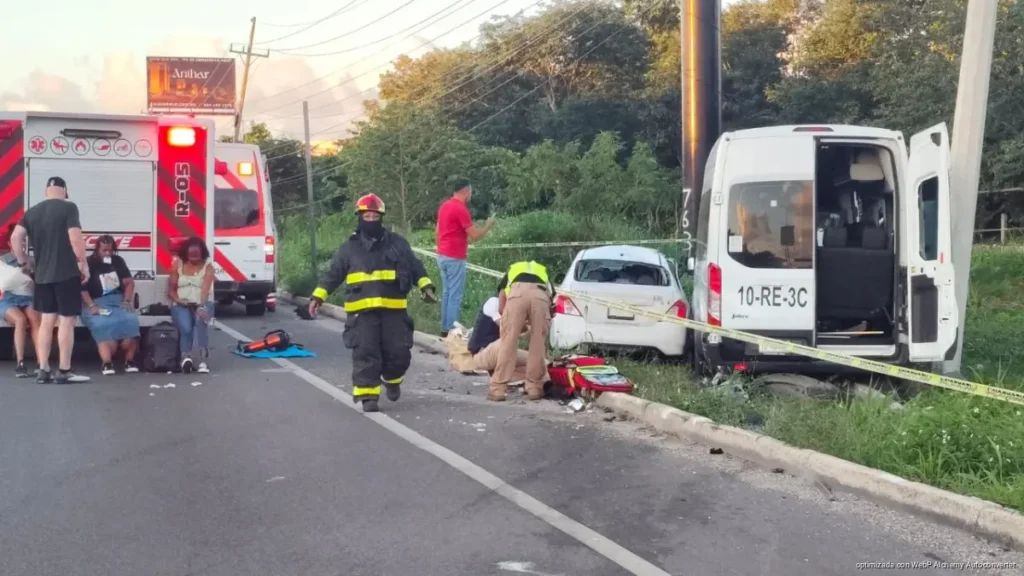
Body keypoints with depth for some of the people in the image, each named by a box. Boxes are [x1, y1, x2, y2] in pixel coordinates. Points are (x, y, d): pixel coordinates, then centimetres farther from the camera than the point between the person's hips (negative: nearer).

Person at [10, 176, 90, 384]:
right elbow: (75, 238, -15)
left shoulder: (32, 212, 11)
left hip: (42, 275, 6)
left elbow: (15, 238, 6)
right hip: (66, 273, -6)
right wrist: (84, 264, -6)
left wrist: (23, 263, 15)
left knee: (46, 321, 10)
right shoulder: (68, 207, -7)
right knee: (66, 321, -2)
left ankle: (43, 370, 9)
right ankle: (64, 371, -1)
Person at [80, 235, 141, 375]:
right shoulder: (89, 263, 1)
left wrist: (127, 301, -4)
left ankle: (129, 361, -26)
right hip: (98, 304, -3)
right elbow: (82, 288, -9)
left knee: (130, 321, -29)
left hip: (118, 301, 3)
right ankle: (107, 363, -45)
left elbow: (129, 282, 12)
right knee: (103, 325, -36)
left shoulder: (118, 261, 15)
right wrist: (91, 306, -22)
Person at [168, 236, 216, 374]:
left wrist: (202, 306, -37)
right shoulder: (178, 265, 5)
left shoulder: (208, 267, -2)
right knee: (186, 328, -32)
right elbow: (171, 288, 9)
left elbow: (205, 288, -20)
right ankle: (186, 356, -20)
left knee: (201, 321, -36)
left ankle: (203, 359, -34)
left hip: (202, 304, -1)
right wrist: (177, 300, -14)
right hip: (181, 305, 1)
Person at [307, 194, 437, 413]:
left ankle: (391, 380, 31)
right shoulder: (349, 247, 9)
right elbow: (333, 274, 13)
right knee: (365, 354, -6)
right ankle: (368, 396, 0)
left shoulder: (397, 243, 9)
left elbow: (415, 267, 12)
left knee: (398, 352, 1)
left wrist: (425, 286, -3)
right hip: (362, 311, -1)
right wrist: (318, 296, 5)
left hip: (393, 309, 1)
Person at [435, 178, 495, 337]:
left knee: (447, 293, 14)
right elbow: (475, 236, -16)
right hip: (455, 258, -9)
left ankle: (445, 329, 17)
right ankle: (451, 330, -4)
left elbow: (438, 231, 19)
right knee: (455, 296, -4)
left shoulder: (444, 206, 11)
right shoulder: (461, 209, -16)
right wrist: (488, 226, 0)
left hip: (443, 256, 9)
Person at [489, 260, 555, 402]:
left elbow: (501, 308, 31)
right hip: (541, 294, 1)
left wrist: (516, 324, 46)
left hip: (517, 292, -1)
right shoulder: (543, 273, 46)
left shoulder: (510, 272, 42)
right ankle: (534, 388, 18)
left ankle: (497, 389, 7)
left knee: (508, 343, 6)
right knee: (538, 344, 13)